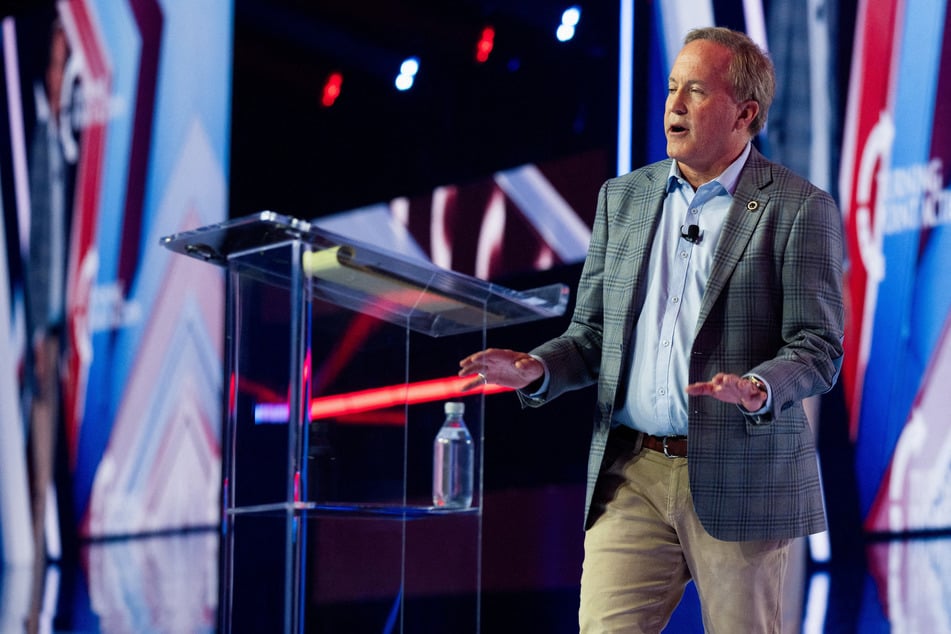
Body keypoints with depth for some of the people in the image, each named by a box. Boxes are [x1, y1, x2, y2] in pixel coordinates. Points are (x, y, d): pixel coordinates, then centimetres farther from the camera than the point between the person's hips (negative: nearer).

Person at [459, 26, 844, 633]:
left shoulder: (800, 208, -1)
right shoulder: (623, 197, 14)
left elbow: (817, 348, -6)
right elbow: (593, 333, 16)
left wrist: (759, 390, -27)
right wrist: (538, 369, -5)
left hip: (740, 483, -3)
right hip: (631, 475, 4)